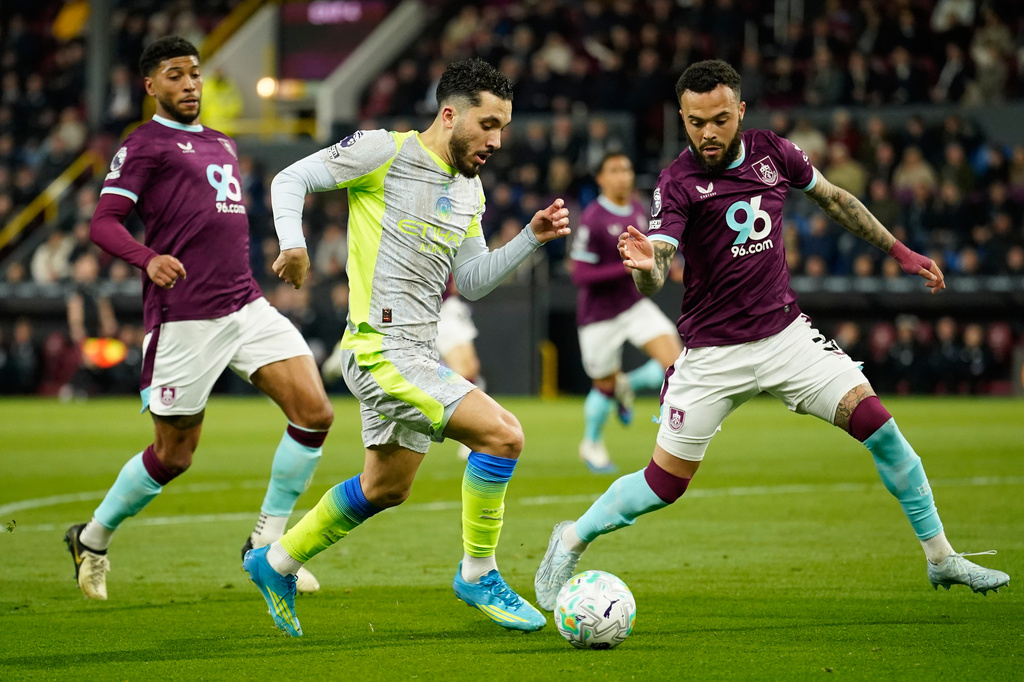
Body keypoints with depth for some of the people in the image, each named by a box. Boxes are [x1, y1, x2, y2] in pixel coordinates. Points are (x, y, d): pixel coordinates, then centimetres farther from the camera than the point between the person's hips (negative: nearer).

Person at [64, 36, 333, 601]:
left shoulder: (220, 144, 21)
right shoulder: (146, 144, -2)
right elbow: (102, 222, -11)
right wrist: (149, 258, -29)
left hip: (245, 304, 7)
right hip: (183, 317, -7)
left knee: (315, 412, -8)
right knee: (174, 455, 2)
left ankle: (266, 543, 5)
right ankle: (92, 541, 25)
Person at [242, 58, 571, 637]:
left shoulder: (469, 189, 13)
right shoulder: (384, 151, -10)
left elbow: (473, 281, 15)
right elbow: (291, 180, -6)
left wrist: (532, 237, 3)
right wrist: (292, 241, -24)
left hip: (418, 354, 10)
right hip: (382, 349, -10)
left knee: (386, 489, 22)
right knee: (503, 434, -20)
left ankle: (277, 564, 39)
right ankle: (478, 575, -4)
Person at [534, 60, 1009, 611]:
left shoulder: (774, 153, -2)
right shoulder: (676, 183, -14)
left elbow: (834, 199, 18)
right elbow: (654, 282, -25)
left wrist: (899, 251, 19)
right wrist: (645, 265, -48)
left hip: (785, 333, 3)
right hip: (712, 354, -3)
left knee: (878, 426, -10)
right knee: (664, 485, -2)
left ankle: (940, 558, 3)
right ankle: (571, 541, 24)